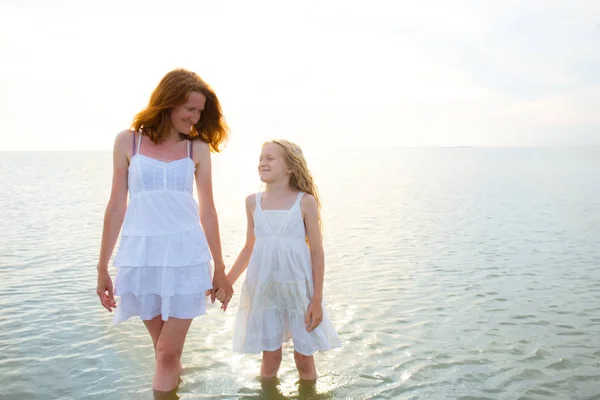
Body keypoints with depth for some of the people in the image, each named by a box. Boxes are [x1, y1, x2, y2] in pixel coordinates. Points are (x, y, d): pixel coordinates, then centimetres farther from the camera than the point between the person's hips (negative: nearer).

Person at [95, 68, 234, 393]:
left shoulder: (197, 149, 5)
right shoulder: (128, 141, 3)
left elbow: (207, 211, 6)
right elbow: (116, 207, 4)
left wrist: (219, 268, 9)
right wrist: (102, 267, 5)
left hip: (185, 255, 0)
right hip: (141, 255, 0)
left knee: (168, 354, 0)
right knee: (163, 352, 11)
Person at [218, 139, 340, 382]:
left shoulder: (305, 202, -6)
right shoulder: (253, 202, 4)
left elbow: (317, 251, -5)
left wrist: (317, 300, -7)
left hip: (298, 287, -2)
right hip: (263, 289, 2)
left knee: (304, 356, 8)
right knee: (270, 356, 8)